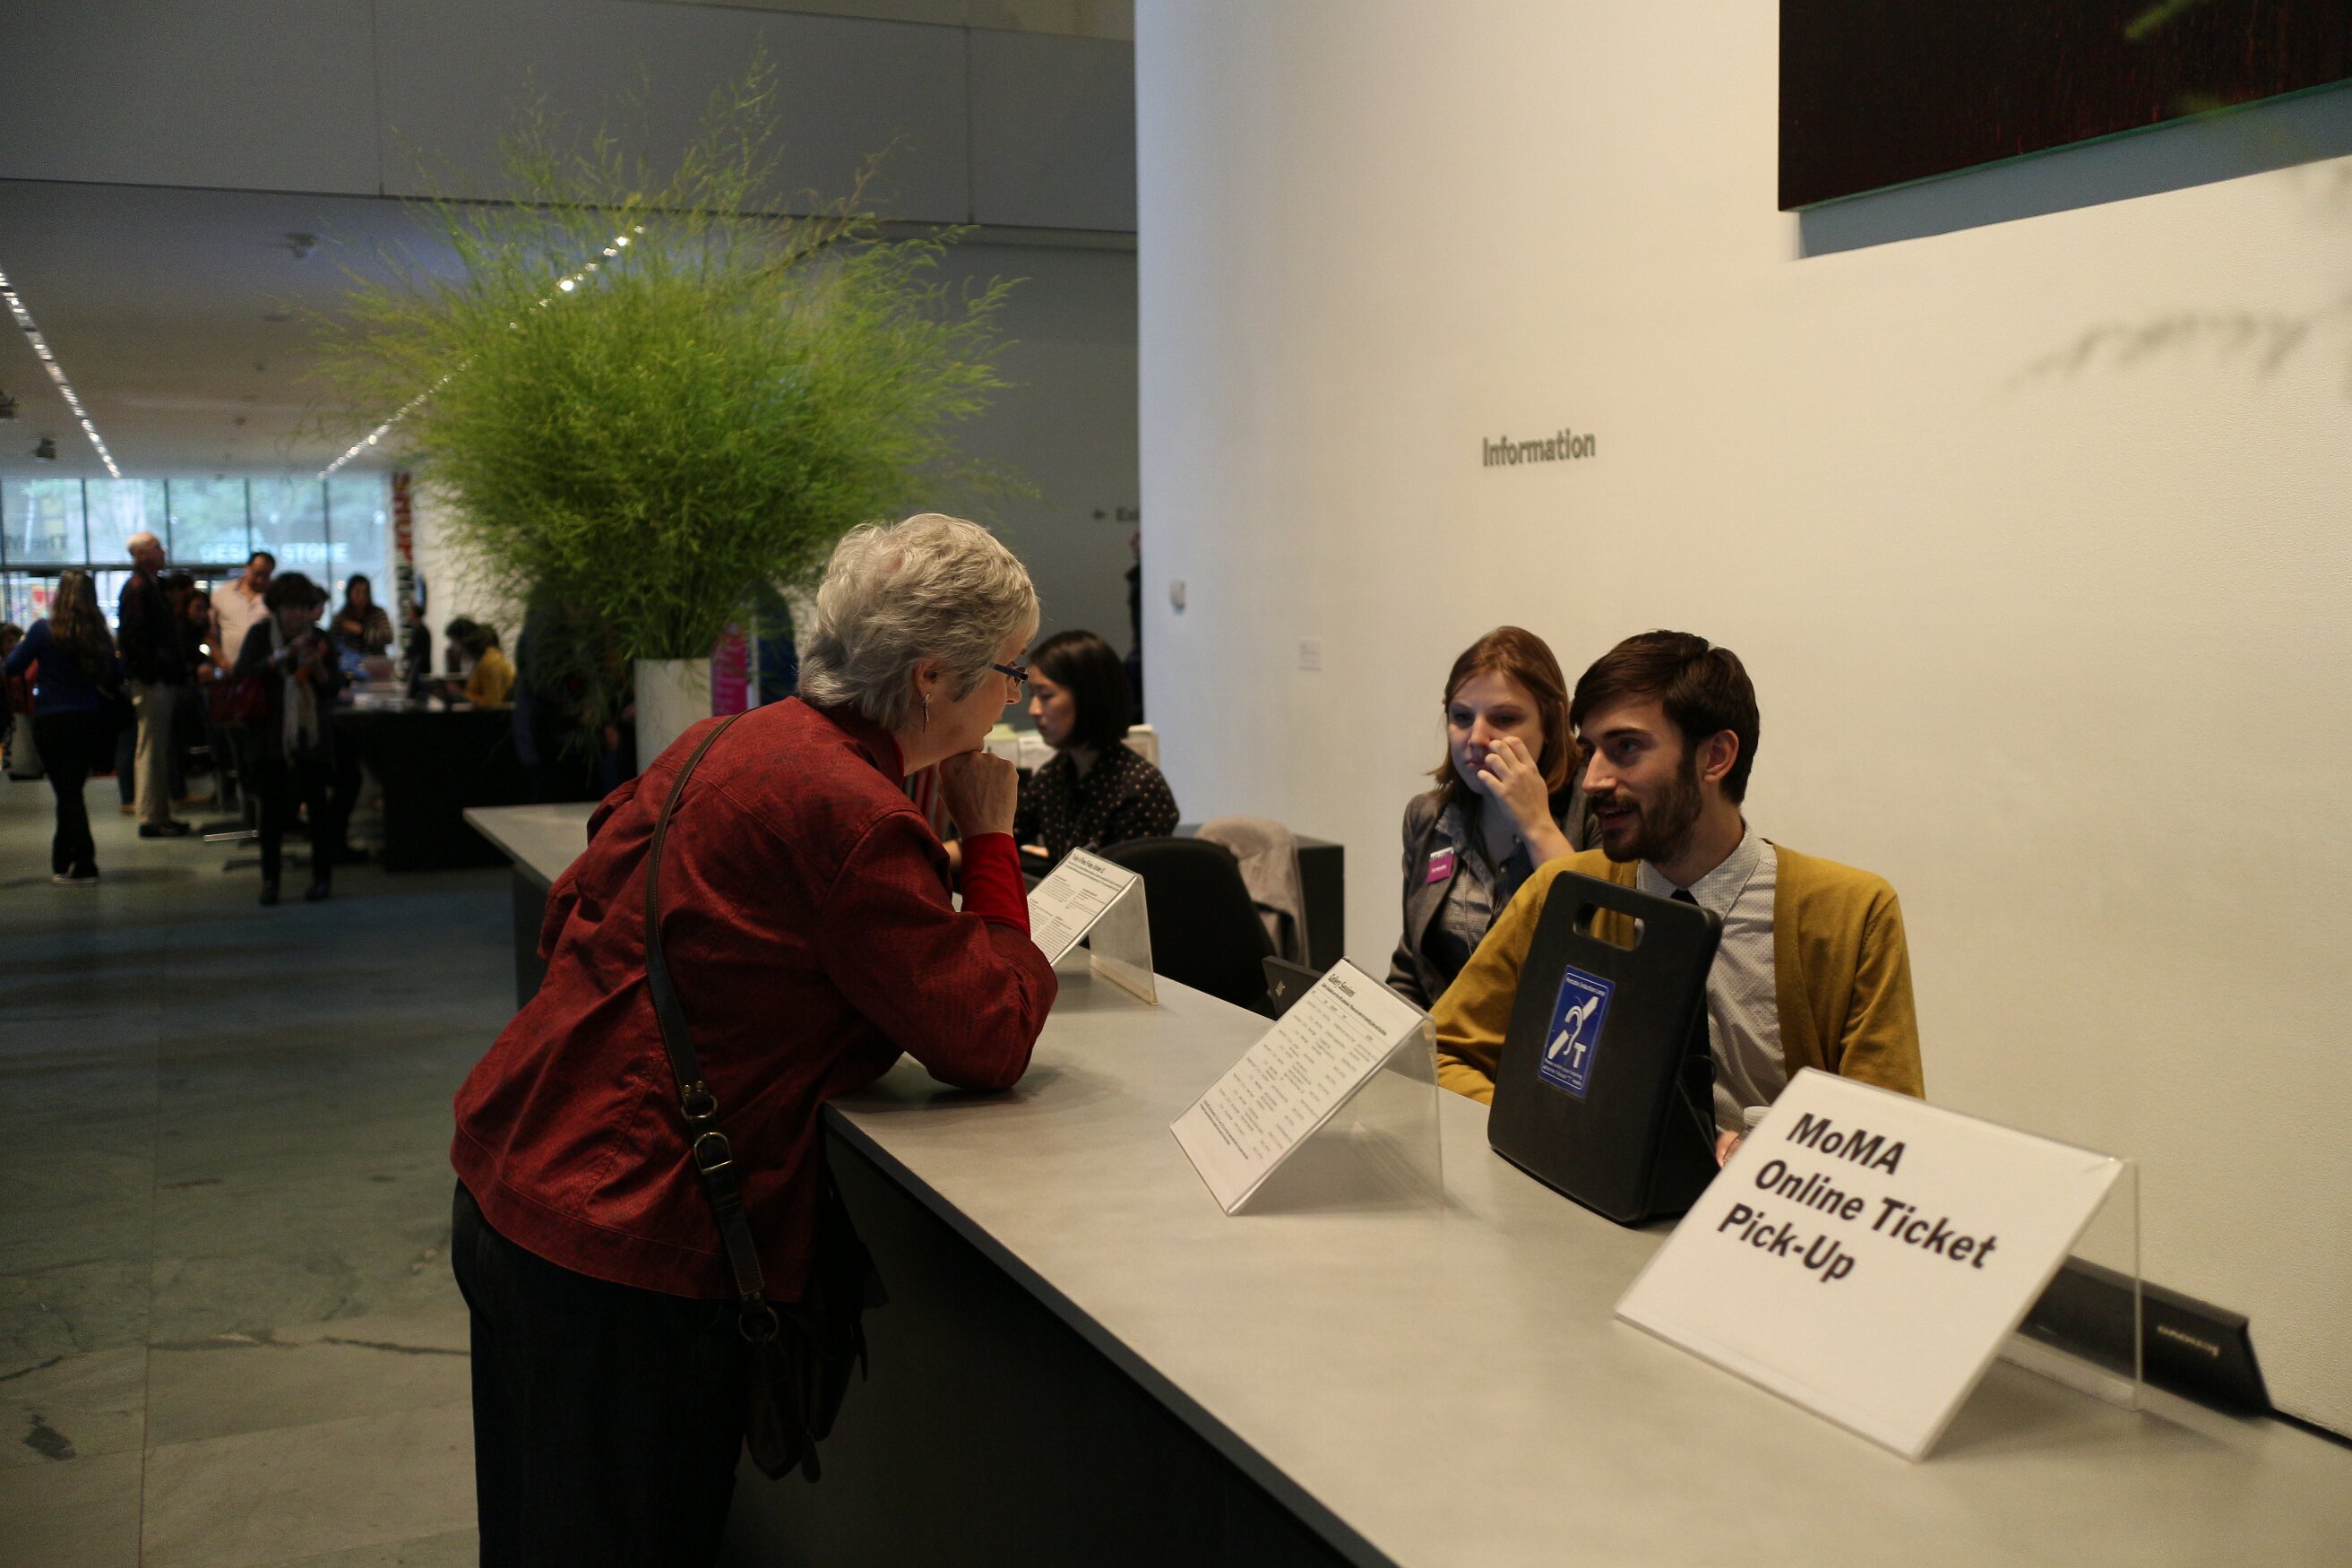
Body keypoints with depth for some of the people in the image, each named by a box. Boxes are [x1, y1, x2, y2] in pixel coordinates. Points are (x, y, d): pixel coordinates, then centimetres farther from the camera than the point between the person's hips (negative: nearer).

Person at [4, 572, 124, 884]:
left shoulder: (44, 630, -8)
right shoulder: (98, 634, 1)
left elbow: (12, 667, -1)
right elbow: (117, 675, 9)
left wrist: (22, 644, 16)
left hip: (52, 721, -3)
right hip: (90, 722, 3)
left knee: (67, 792, 2)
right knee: (72, 790, 16)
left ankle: (85, 866, -5)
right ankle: (62, 862, 26)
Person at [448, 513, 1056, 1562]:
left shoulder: (721, 745, 5)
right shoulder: (853, 816, -21)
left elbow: (568, 917, 16)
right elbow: (991, 1041, -16)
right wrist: (990, 841, -3)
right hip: (622, 1251, -9)